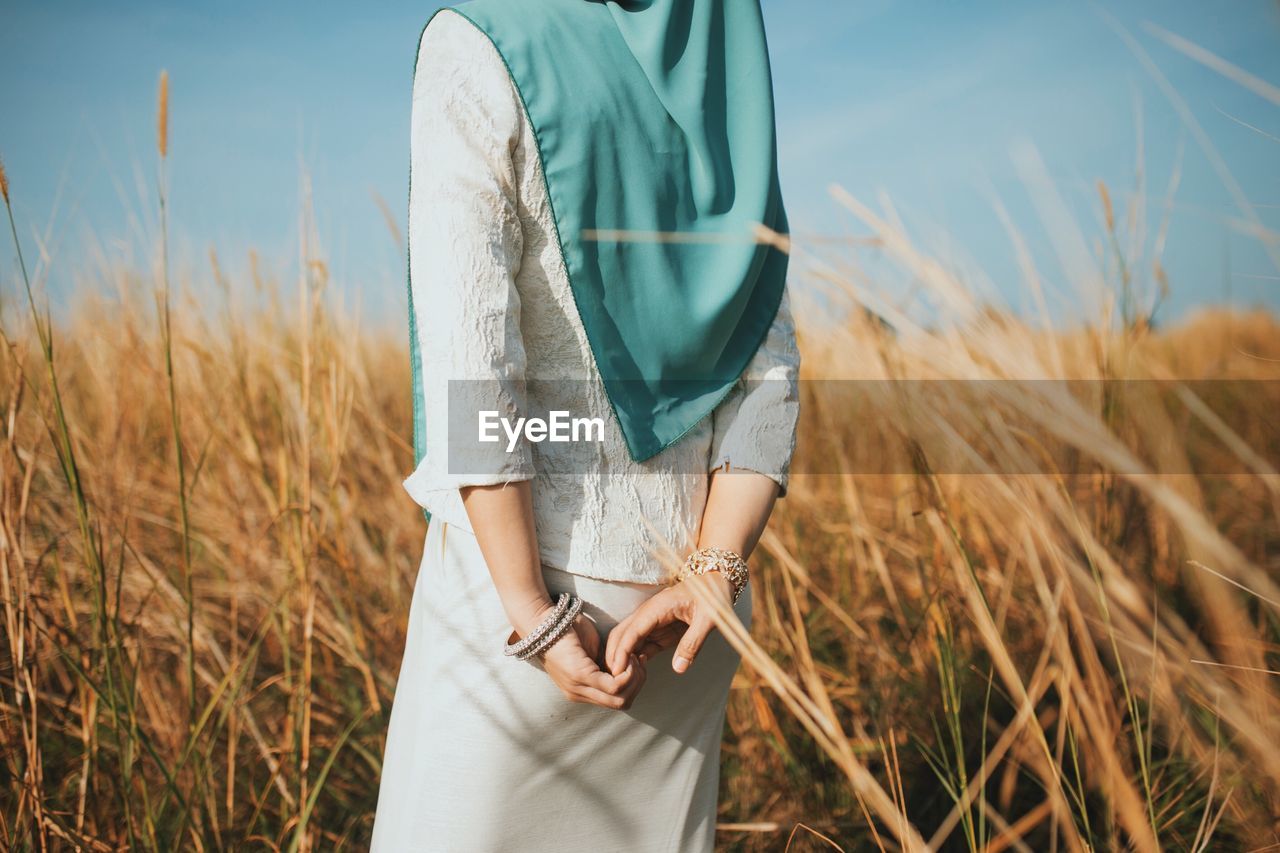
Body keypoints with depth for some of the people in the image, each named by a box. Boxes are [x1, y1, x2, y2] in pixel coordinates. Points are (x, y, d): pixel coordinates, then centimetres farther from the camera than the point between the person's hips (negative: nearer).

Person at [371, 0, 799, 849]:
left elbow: (469, 356, -17)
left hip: (516, 563, -5)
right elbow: (768, 365, 2)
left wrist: (531, 614, -15)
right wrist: (714, 572, -5)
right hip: (687, 553, 6)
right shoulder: (721, 77, 10)